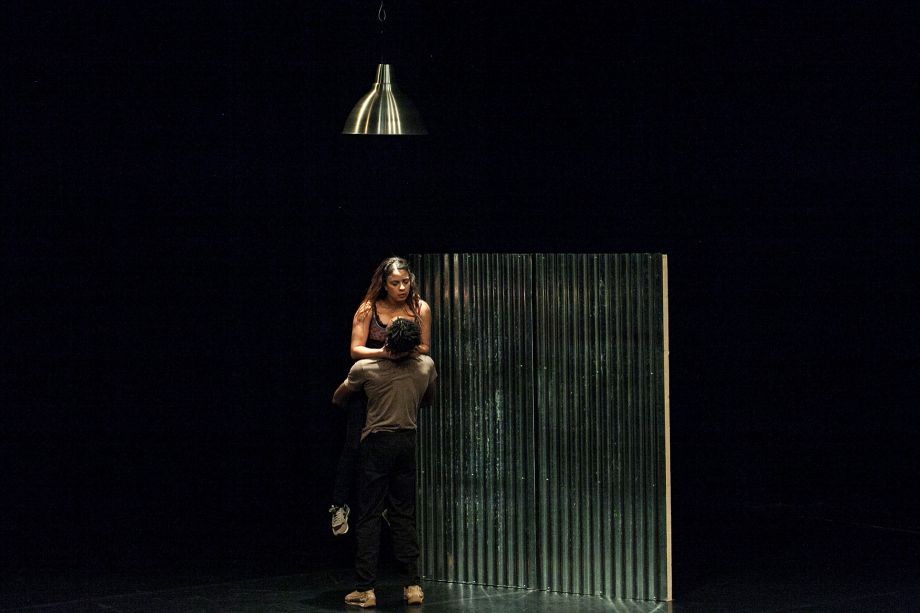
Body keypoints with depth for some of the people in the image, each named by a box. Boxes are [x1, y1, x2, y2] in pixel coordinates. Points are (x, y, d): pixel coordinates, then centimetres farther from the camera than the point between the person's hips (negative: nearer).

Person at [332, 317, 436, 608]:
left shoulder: (365, 368, -11)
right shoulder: (426, 366, -3)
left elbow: (337, 399, 6)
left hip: (377, 442, -3)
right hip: (407, 441, 3)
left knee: (369, 516, 1)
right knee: (404, 515, 9)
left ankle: (365, 589, -1)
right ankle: (412, 586, 7)